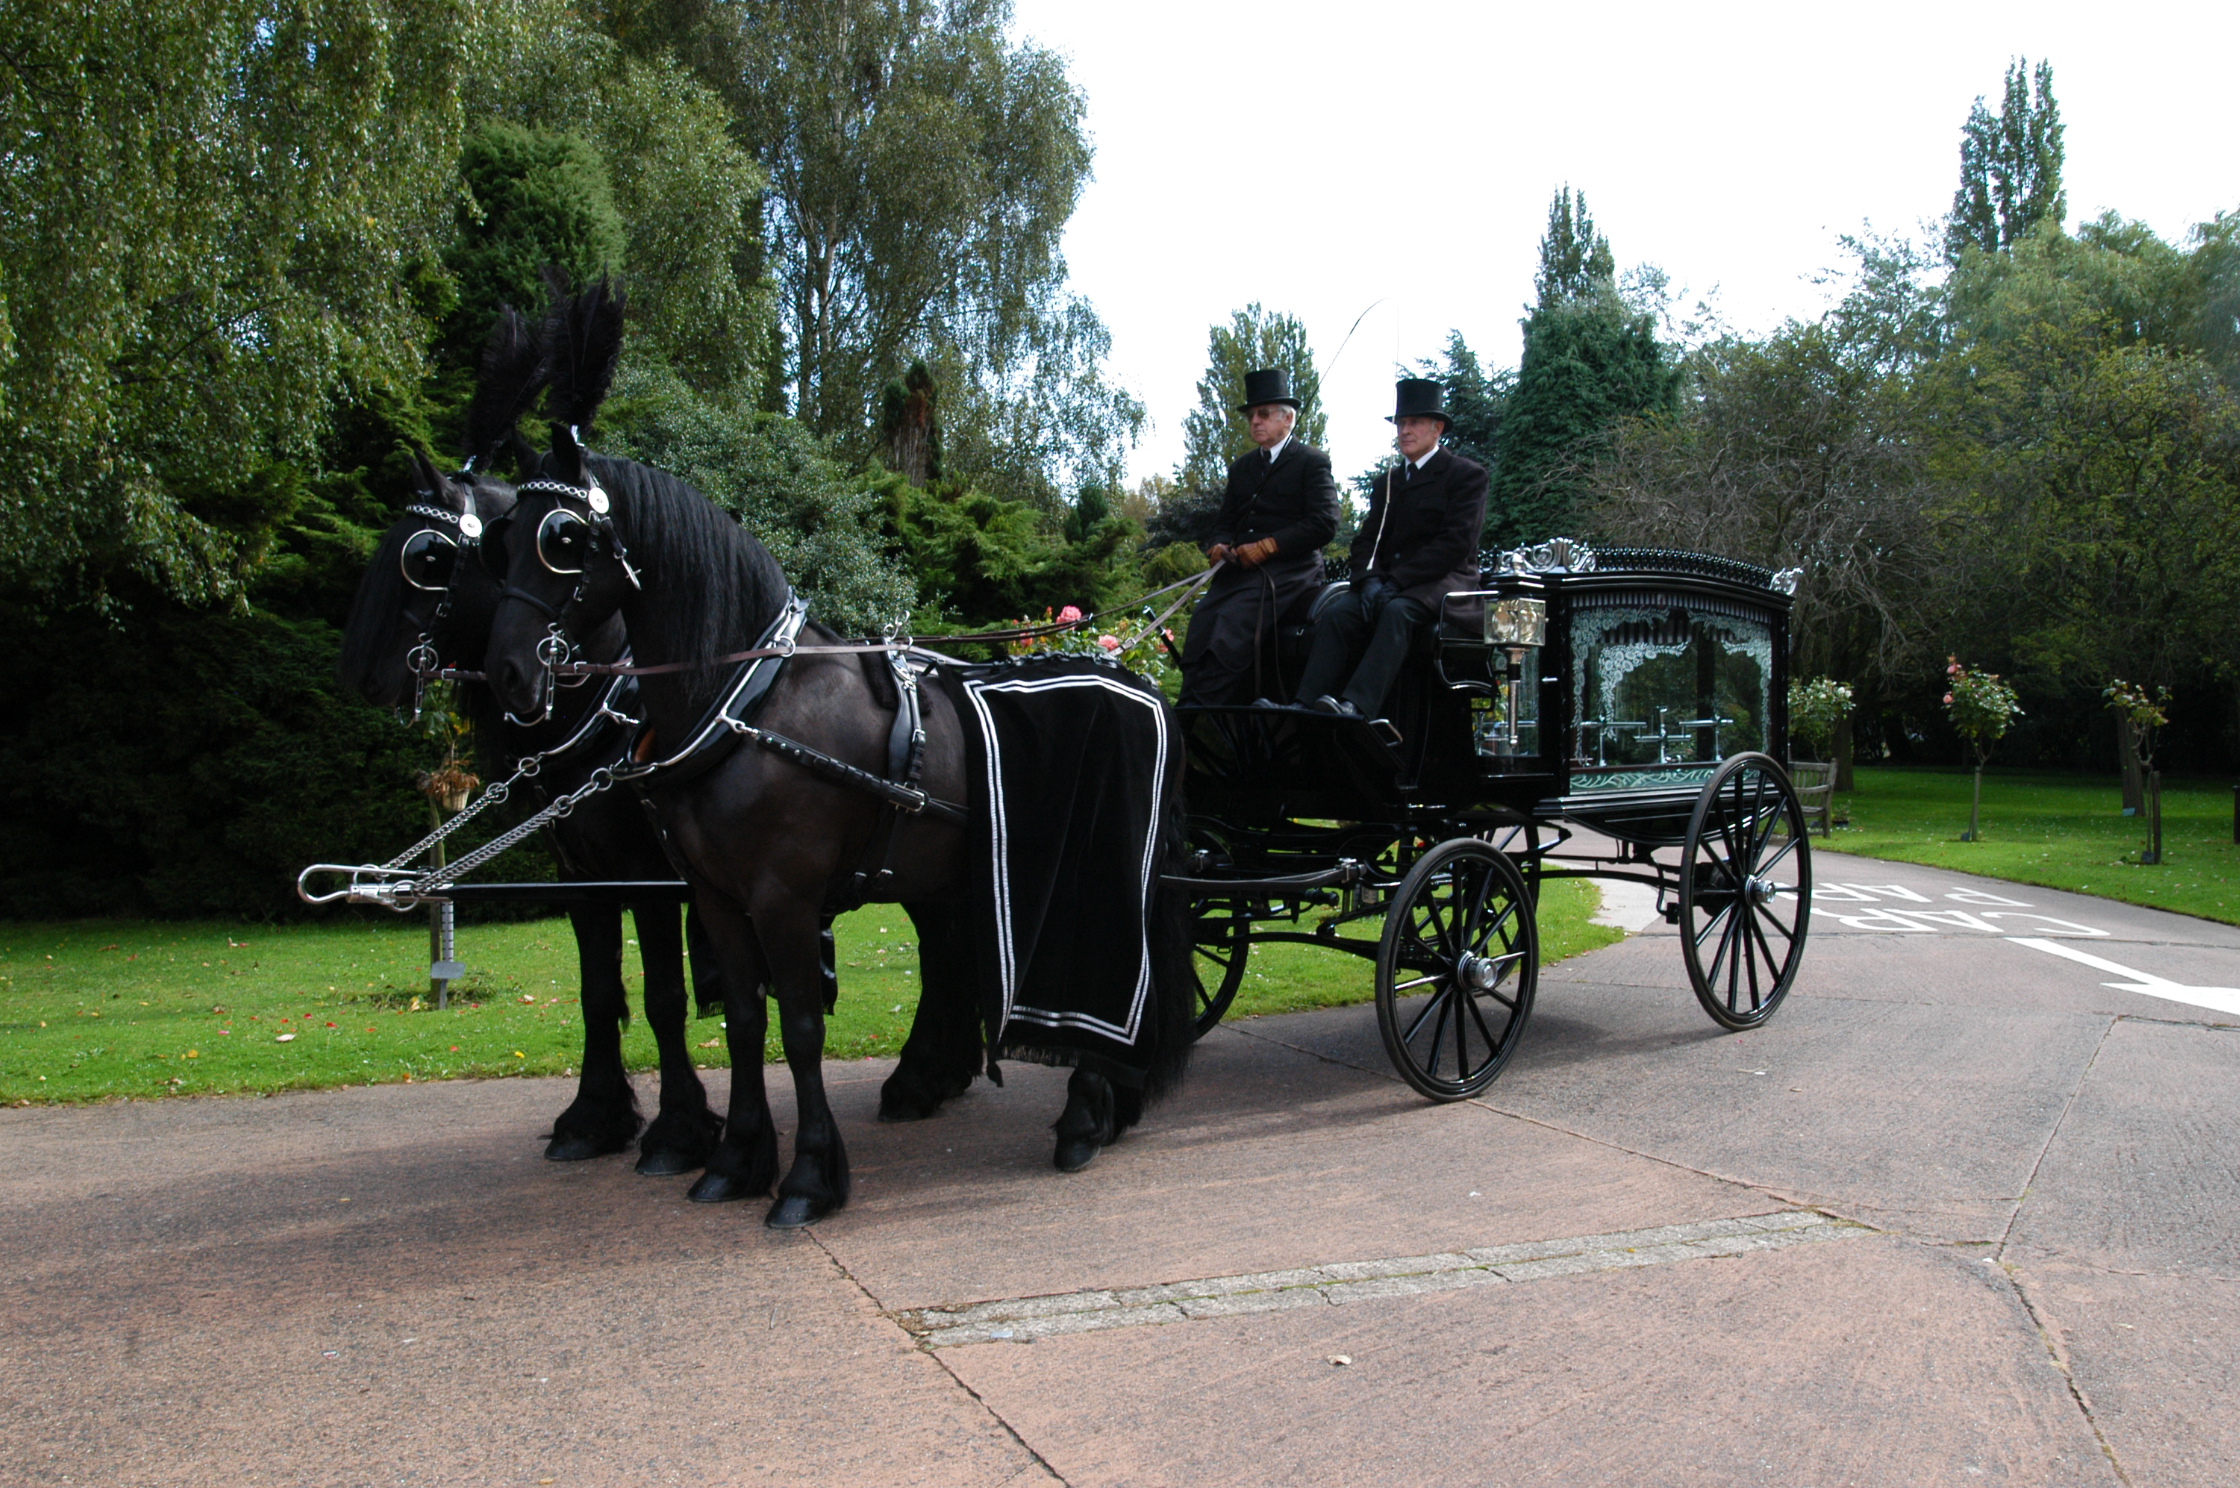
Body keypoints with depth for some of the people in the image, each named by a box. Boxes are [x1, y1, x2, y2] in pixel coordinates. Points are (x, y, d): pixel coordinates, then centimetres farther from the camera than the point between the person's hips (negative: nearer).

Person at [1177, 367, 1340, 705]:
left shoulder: (1312, 462, 5)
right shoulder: (1241, 467, 25)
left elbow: (1324, 524, -6)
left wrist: (1268, 546, -14)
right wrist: (1221, 545, 0)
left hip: (1288, 572, -6)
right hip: (1240, 570, 6)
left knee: (1228, 638, -28)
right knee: (1199, 636, -19)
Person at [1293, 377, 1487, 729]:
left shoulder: (1467, 474, 3)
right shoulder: (1387, 482, 24)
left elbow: (1456, 542, -10)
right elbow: (1366, 539, 15)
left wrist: (1396, 580, -18)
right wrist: (1370, 578, -9)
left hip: (1444, 580, -5)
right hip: (1389, 581, 5)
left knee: (1397, 612, -37)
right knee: (1336, 613, -24)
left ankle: (1357, 706, -52)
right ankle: (1305, 707, -38)